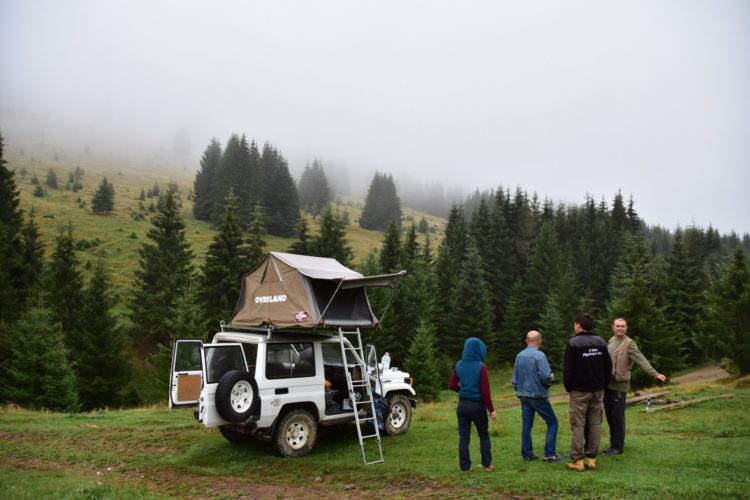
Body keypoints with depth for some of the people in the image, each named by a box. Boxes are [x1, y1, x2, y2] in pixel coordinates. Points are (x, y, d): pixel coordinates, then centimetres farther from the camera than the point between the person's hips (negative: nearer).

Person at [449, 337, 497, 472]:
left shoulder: (459, 366, -2)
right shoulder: (481, 367, -15)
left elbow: (452, 385, 4)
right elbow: (485, 391, -15)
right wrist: (491, 409, -7)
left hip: (463, 404, 3)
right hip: (478, 405, -3)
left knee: (463, 437, 8)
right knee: (484, 435, 15)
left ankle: (465, 466, 11)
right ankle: (487, 464, 19)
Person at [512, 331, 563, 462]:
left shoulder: (519, 356, 4)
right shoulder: (539, 355, -15)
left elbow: (514, 379, 9)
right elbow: (545, 376, -22)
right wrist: (552, 378, 0)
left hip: (524, 396, 6)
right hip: (538, 395, -6)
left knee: (526, 425, 10)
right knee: (552, 422, 5)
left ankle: (527, 454, 13)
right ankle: (549, 454, -1)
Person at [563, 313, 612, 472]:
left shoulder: (573, 343, -11)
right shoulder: (601, 342, 5)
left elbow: (568, 369, -10)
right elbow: (608, 366, 8)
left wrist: (568, 387, 2)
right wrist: (604, 384, 15)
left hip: (579, 390, -5)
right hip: (598, 390, 5)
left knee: (578, 425, -2)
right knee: (596, 423, 9)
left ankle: (577, 460, -2)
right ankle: (591, 458, 11)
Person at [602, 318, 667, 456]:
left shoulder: (629, 344, -9)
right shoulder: (611, 341, 12)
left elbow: (642, 360, -20)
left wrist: (655, 374, -31)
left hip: (619, 385, -7)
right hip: (607, 384, 7)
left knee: (618, 417, -1)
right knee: (609, 416, 12)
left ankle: (618, 447, 9)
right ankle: (613, 444, 23)